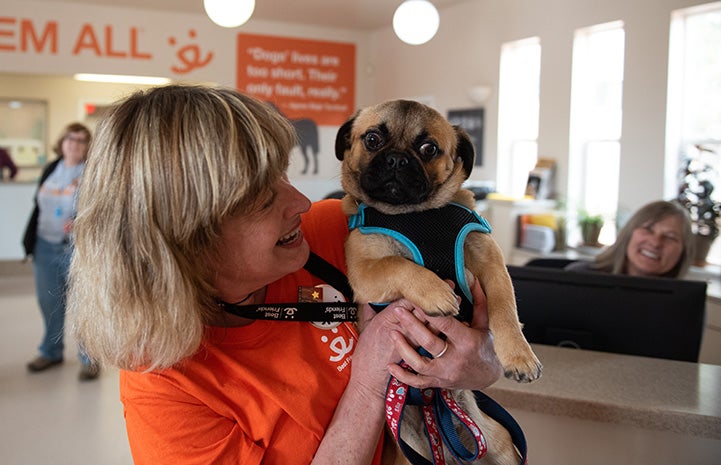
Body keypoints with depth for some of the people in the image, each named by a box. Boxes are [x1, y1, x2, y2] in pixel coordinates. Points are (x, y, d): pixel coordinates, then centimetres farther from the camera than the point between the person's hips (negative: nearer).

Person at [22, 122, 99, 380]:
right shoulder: (51, 169, 11)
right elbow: (39, 205, 17)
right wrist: (30, 239, 13)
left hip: (78, 248, -6)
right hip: (46, 246, 6)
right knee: (49, 301, 16)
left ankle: (90, 359, 11)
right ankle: (51, 351, 33)